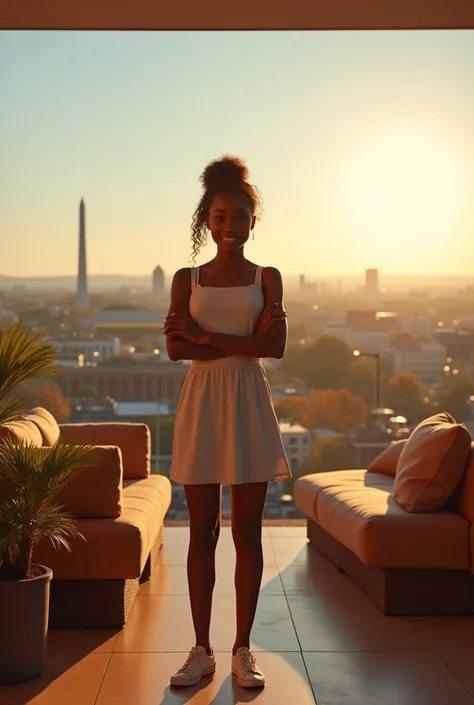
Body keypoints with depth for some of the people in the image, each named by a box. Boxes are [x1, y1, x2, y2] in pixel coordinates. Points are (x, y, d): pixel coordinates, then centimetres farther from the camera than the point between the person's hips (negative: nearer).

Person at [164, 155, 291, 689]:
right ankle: (201, 649, 14)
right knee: (202, 531, 4)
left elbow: (275, 346, -8)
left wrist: (205, 337, -12)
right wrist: (241, 342, -14)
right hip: (201, 404, 1)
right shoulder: (186, 279, 6)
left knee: (247, 530, 3)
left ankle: (243, 649, 14)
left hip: (249, 405, 0)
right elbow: (176, 348, -7)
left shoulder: (267, 278, 5)